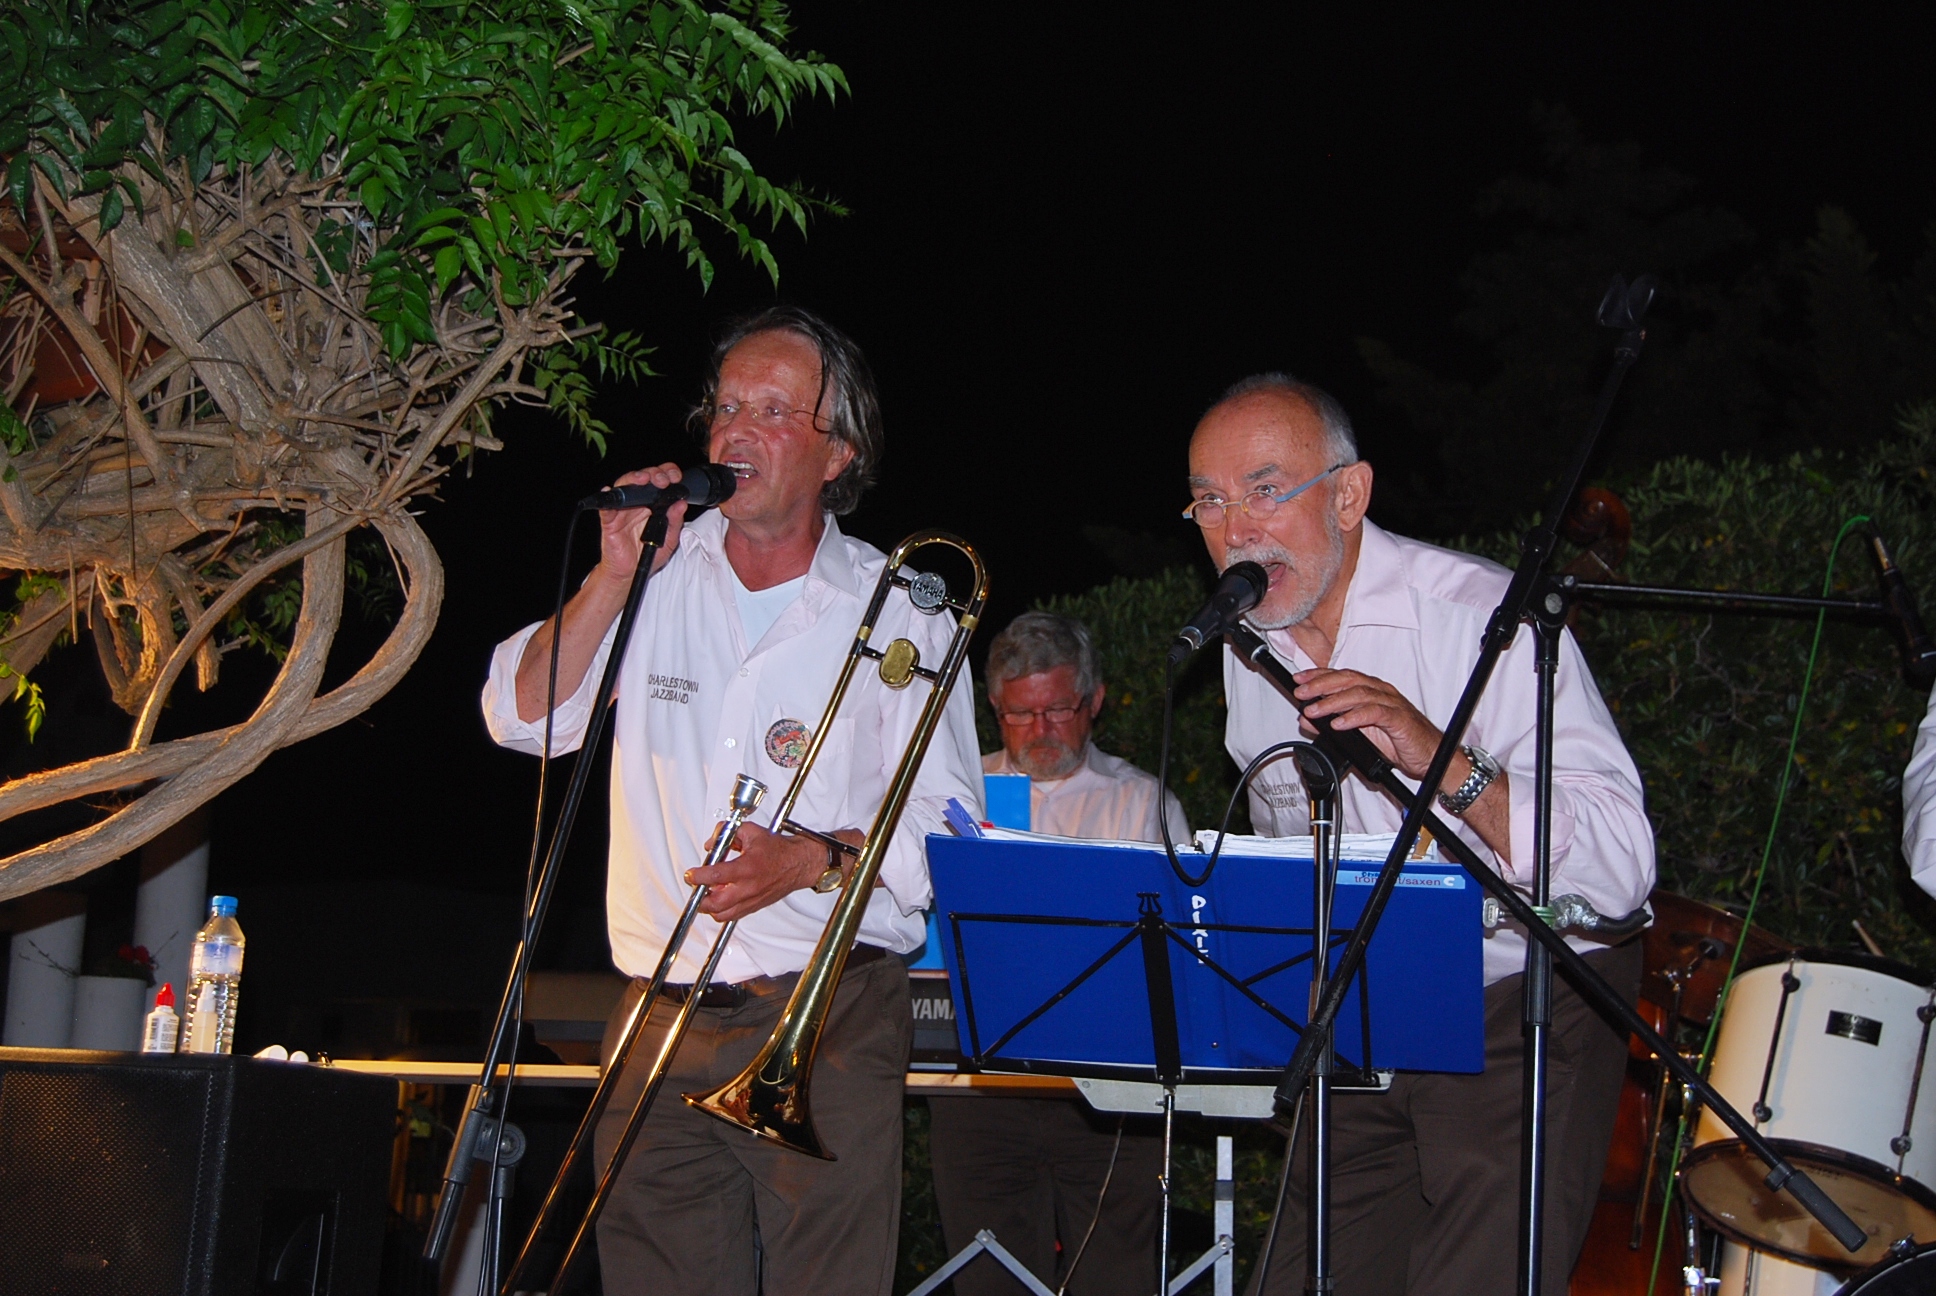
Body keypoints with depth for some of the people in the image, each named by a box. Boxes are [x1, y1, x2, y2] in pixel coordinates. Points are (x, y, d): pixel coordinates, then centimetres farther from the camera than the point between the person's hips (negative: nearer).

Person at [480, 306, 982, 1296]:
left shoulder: (900, 612, 2)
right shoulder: (660, 574, 10)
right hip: (660, 1021, 2)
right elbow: (522, 718, 2)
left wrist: (816, 861, -18)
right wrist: (617, 574, -8)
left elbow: (949, 825, -1)